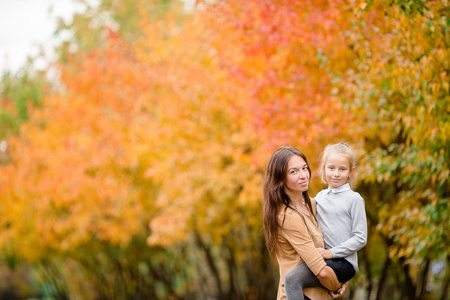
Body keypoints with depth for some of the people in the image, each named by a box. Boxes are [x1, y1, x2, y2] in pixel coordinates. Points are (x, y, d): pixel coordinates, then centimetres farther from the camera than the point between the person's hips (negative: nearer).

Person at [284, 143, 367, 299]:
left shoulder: (354, 199, -2)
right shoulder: (319, 197, 16)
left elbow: (360, 238, -6)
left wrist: (332, 252, -12)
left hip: (344, 263, -7)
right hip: (323, 259, 7)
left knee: (293, 277, -24)